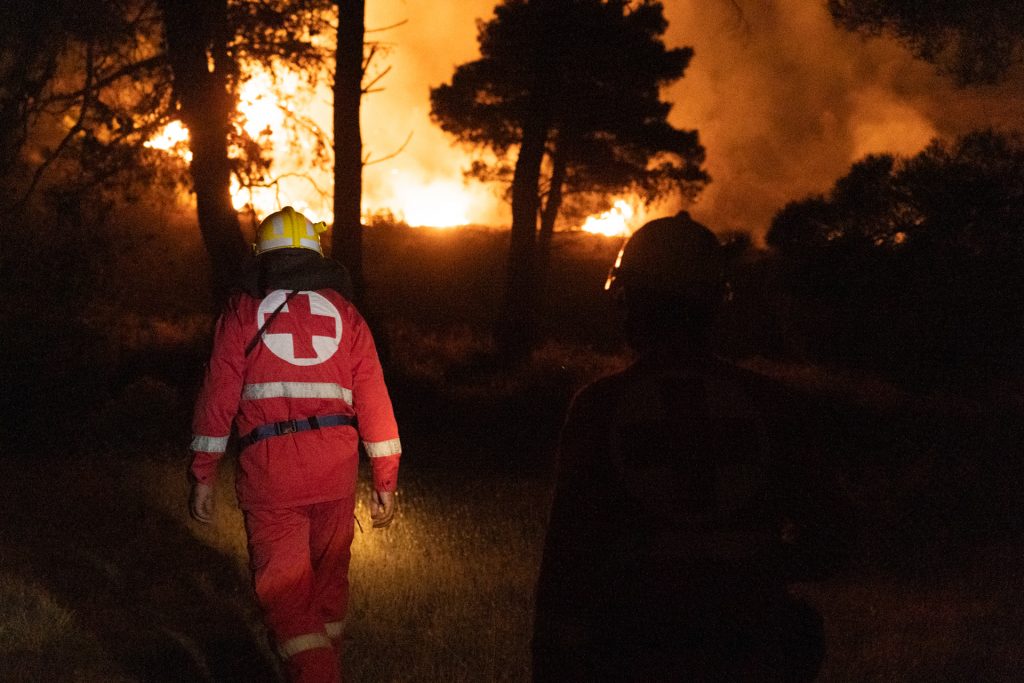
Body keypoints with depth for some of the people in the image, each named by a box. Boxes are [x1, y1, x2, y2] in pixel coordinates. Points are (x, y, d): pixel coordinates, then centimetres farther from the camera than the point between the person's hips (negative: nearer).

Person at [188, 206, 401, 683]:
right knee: (328, 577, 20)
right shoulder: (344, 313, 12)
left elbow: (218, 395, 0)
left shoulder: (243, 311, 7)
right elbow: (374, 400, 7)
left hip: (270, 471, -3)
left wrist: (203, 474, 4)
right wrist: (385, 481, 11)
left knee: (284, 591, 0)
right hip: (336, 470, 3)